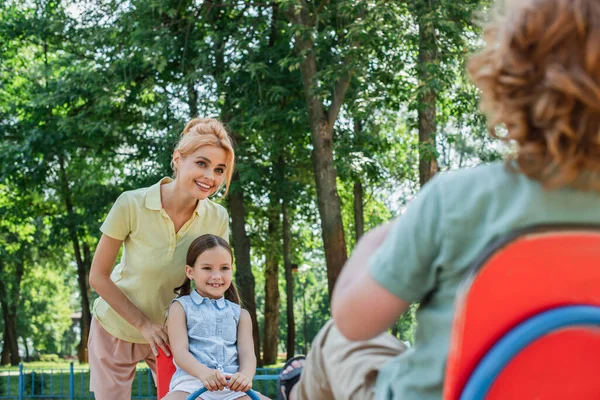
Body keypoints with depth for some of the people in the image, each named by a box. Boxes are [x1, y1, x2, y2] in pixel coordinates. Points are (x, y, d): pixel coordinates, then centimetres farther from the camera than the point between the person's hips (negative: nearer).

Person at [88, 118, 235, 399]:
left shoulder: (217, 219, -16)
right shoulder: (132, 205, -25)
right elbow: (98, 277, -16)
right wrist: (143, 324, -20)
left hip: (169, 333, 2)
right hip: (117, 330, -2)